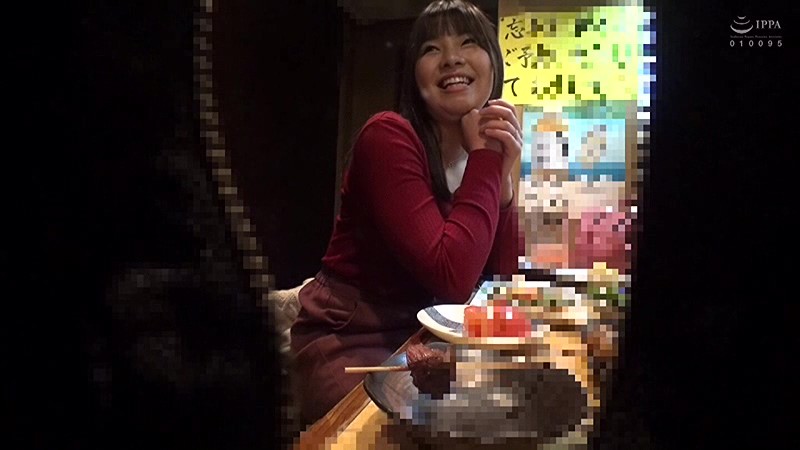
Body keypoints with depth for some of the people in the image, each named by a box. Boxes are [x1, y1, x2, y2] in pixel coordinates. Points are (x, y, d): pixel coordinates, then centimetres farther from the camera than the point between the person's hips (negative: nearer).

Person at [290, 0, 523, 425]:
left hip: (423, 340, 7)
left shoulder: (484, 151, 4)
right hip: (348, 345, -7)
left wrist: (502, 175, -12)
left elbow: (501, 281, -2)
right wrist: (486, 160, -19)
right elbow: (452, 277, -27)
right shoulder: (389, 136, -18)